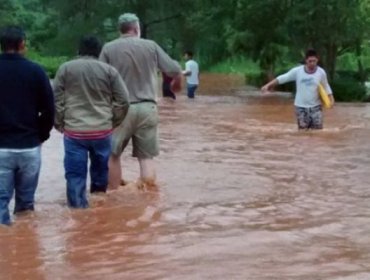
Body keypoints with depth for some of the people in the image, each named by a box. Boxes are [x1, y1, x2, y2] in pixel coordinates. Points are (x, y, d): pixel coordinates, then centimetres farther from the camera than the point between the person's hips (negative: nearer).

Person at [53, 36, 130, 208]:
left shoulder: (65, 69, 3)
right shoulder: (109, 70, 4)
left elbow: (56, 100, 3)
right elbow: (123, 101, 3)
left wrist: (59, 124, 13)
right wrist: (113, 122, 15)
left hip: (74, 131, -1)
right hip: (102, 131, 2)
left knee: (75, 175, 2)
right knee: (100, 170, 19)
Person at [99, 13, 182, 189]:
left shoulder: (109, 48, -2)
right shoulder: (151, 46, 2)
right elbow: (175, 70, 5)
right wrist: (176, 83, 27)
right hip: (147, 108, 1)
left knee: (112, 154, 14)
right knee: (147, 157, 7)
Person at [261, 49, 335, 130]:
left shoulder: (321, 72, -5)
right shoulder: (297, 71, -10)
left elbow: (326, 87, 8)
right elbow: (282, 78, -5)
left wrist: (331, 99, -5)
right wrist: (268, 85, -11)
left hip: (316, 107, 1)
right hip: (301, 107, -1)